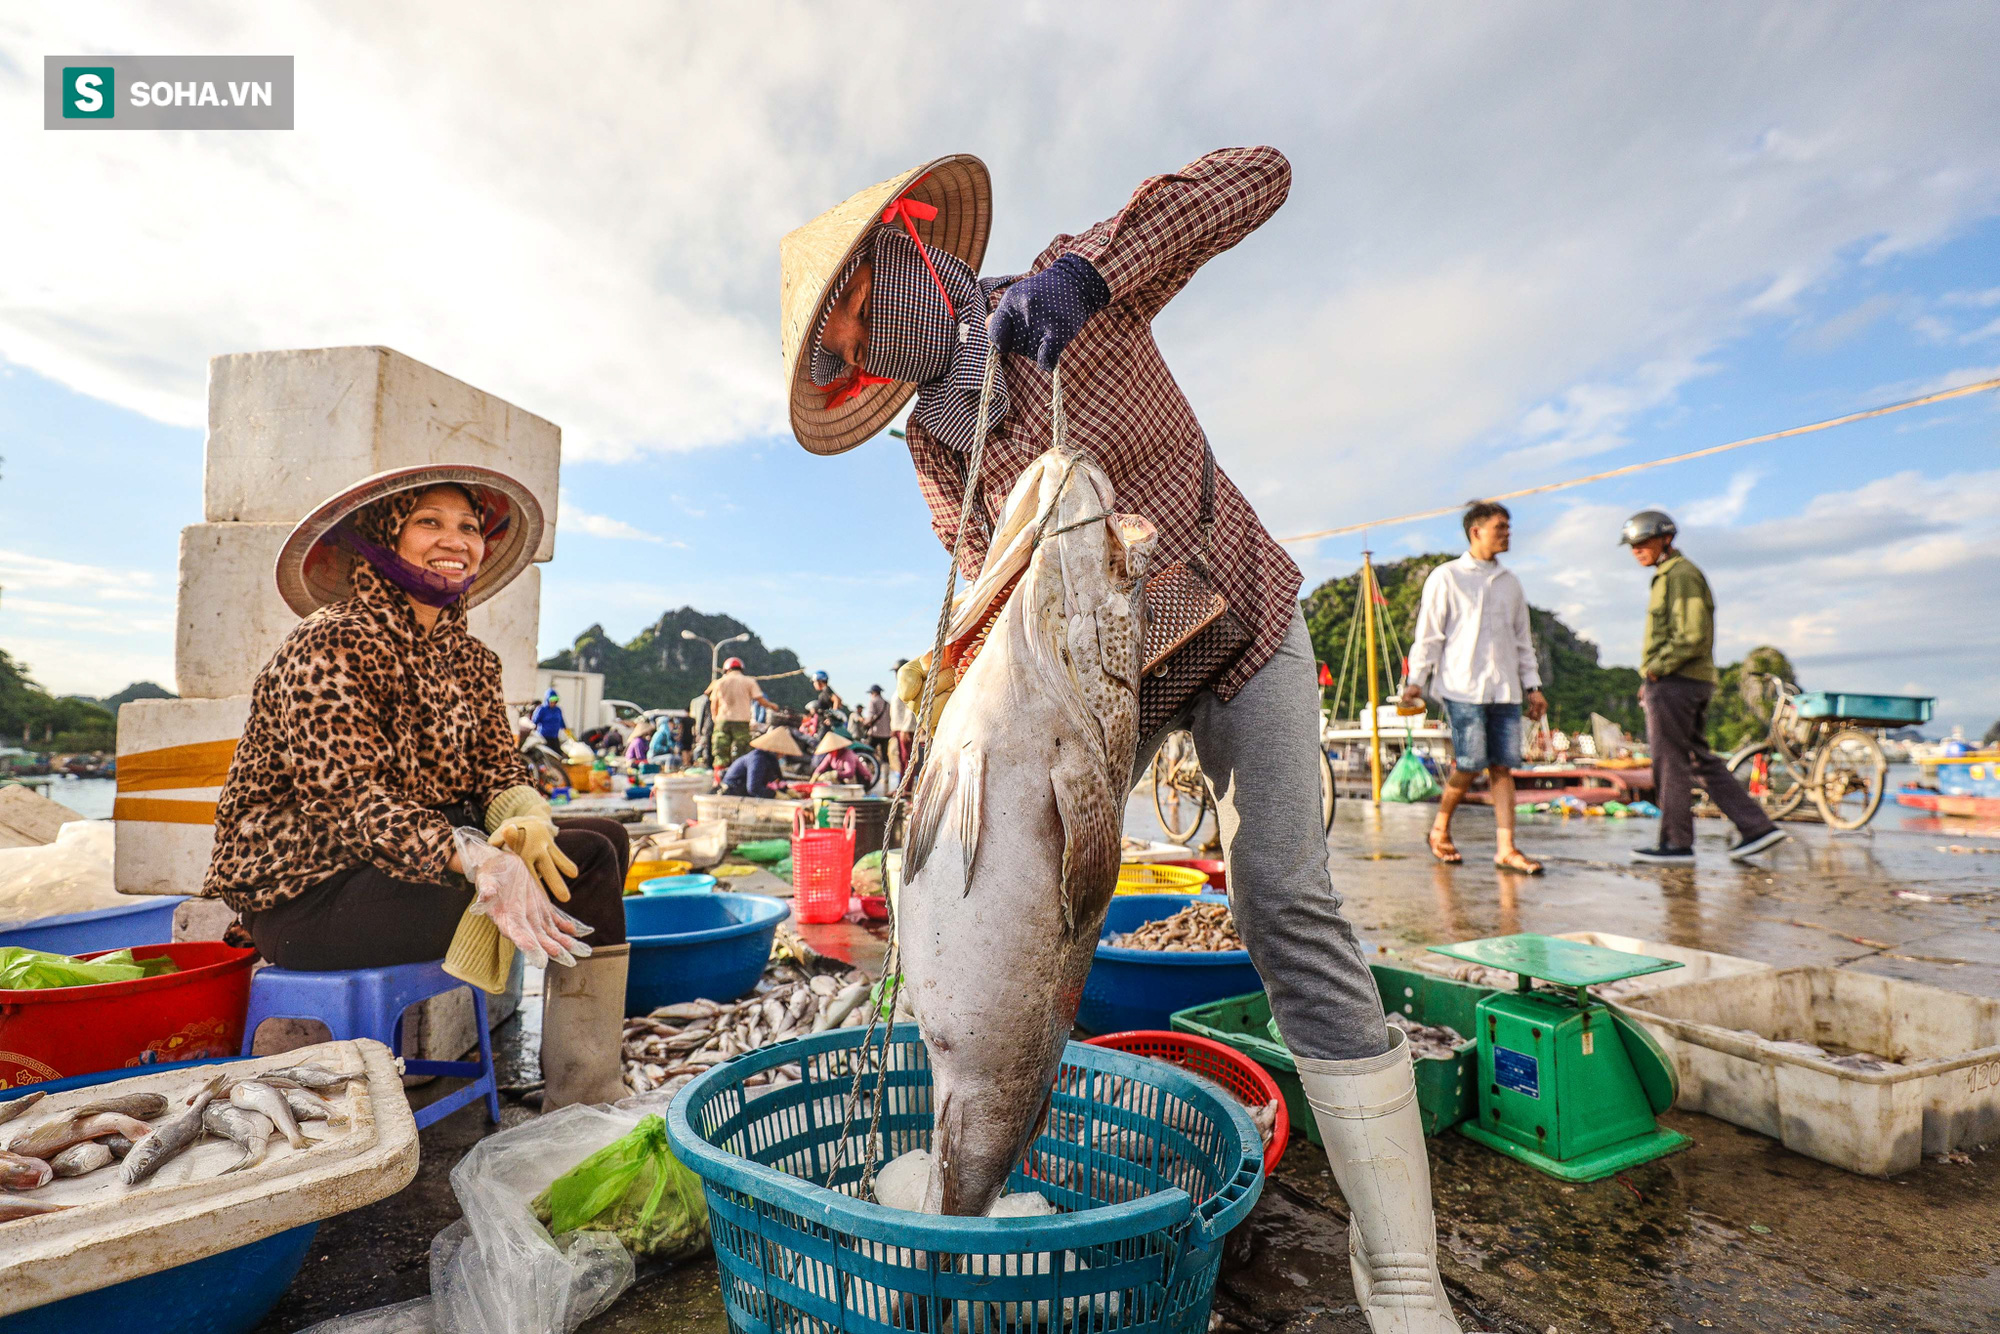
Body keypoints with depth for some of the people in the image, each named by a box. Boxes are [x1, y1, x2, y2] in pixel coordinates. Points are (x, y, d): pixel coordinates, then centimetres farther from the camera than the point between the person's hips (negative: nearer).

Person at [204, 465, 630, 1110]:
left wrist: (526, 819, -22)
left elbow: (500, 769, 3)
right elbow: (354, 796, -24)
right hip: (305, 893, -8)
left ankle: (589, 1095, -5)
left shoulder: (470, 658, 10)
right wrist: (477, 860, -42)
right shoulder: (329, 647, -13)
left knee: (601, 842, -6)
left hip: (430, 858, 8)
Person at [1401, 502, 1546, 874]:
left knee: (1503, 766, 1)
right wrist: (1415, 680, -8)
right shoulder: (1446, 577, 1)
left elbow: (1522, 639, 22)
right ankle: (1440, 829, 14)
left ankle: (1506, 849, 3)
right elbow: (1428, 633, -1)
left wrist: (1533, 686, 16)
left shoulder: (1510, 582, 18)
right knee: (1470, 765, -8)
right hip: (1463, 688, -5)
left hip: (1505, 689, 5)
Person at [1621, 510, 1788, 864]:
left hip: (1675, 681, -10)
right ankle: (1757, 826, 15)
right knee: (1701, 759, 13)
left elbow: (1692, 638, -20)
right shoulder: (1667, 576, 21)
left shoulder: (1681, 574, -10)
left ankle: (1676, 843, 4)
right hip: (1693, 682, 10)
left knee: (1669, 763, -3)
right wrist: (1651, 682, 17)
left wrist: (1655, 670, -14)